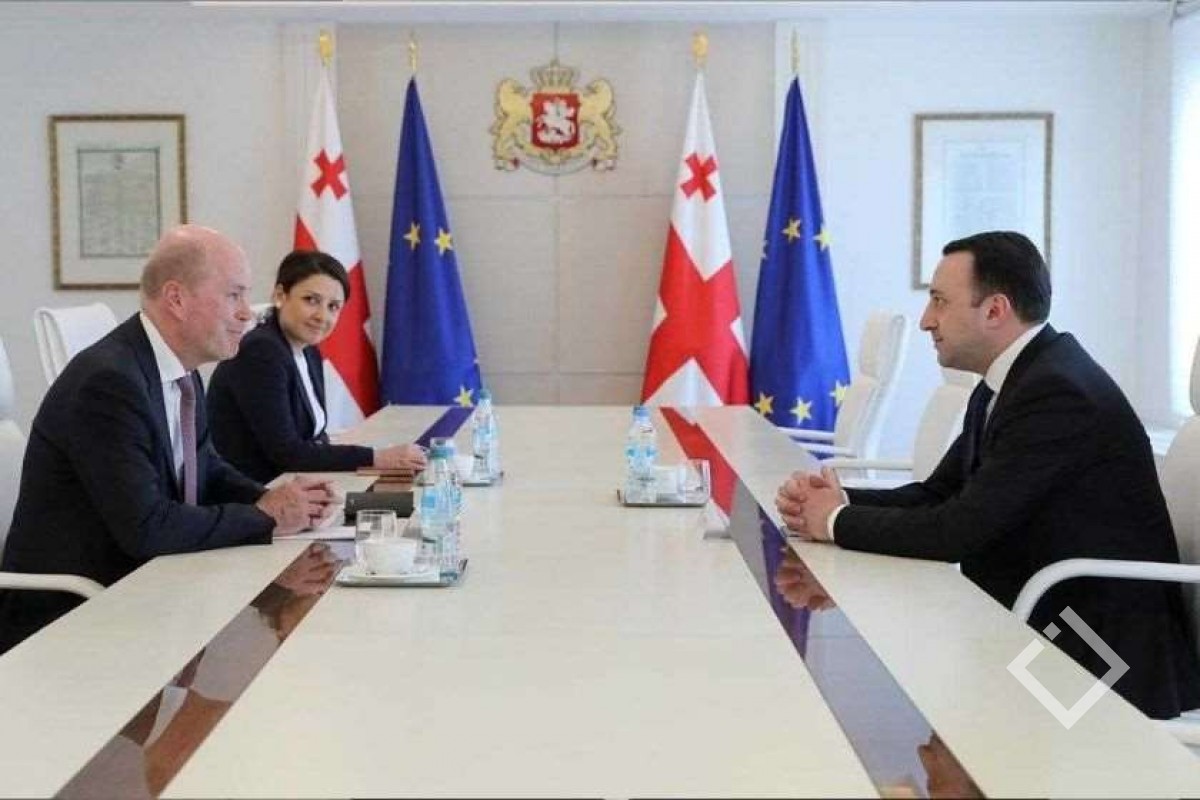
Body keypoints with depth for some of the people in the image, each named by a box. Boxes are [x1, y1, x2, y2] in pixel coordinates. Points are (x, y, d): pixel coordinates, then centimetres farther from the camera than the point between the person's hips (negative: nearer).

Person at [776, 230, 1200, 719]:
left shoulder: (1058, 391, -22)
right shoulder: (1015, 380, 8)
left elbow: (959, 529, -25)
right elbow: (939, 494, 10)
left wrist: (838, 522, -12)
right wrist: (838, 500, -7)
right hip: (1039, 626, 8)